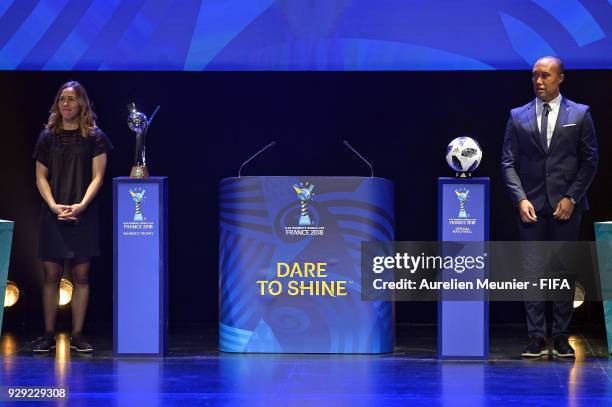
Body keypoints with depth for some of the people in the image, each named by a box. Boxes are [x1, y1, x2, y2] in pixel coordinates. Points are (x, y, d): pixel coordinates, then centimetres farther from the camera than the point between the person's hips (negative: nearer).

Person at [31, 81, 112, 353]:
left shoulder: (94, 137, 3)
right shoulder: (48, 136, 8)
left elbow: (97, 177, -2)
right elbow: (41, 177, 6)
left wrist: (81, 205, -15)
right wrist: (54, 206, -9)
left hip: (83, 215, -1)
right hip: (53, 215, 1)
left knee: (81, 276, 0)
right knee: (51, 275, 1)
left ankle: (77, 336, 5)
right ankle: (48, 335, 7)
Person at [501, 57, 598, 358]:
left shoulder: (580, 114, 5)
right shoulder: (518, 116, 8)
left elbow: (589, 161, 3)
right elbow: (508, 162, 5)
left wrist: (571, 198, -7)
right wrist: (520, 199, -8)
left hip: (566, 205, -1)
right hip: (531, 206, 1)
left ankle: (561, 339, 7)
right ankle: (536, 339, 1)